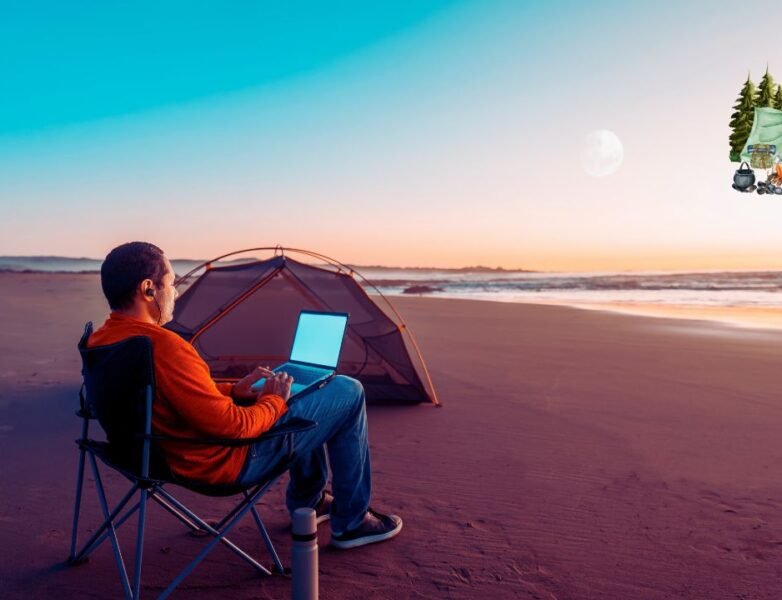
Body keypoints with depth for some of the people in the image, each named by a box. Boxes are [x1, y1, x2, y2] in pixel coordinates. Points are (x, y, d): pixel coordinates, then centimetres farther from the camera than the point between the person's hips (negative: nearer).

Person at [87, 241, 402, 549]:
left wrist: (233, 391, 6)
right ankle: (351, 521, 12)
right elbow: (232, 427, -28)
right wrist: (274, 401, -10)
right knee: (348, 393, -2)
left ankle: (308, 500, 36)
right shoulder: (161, 346, -32)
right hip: (227, 460, -10)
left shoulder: (100, 341, 0)